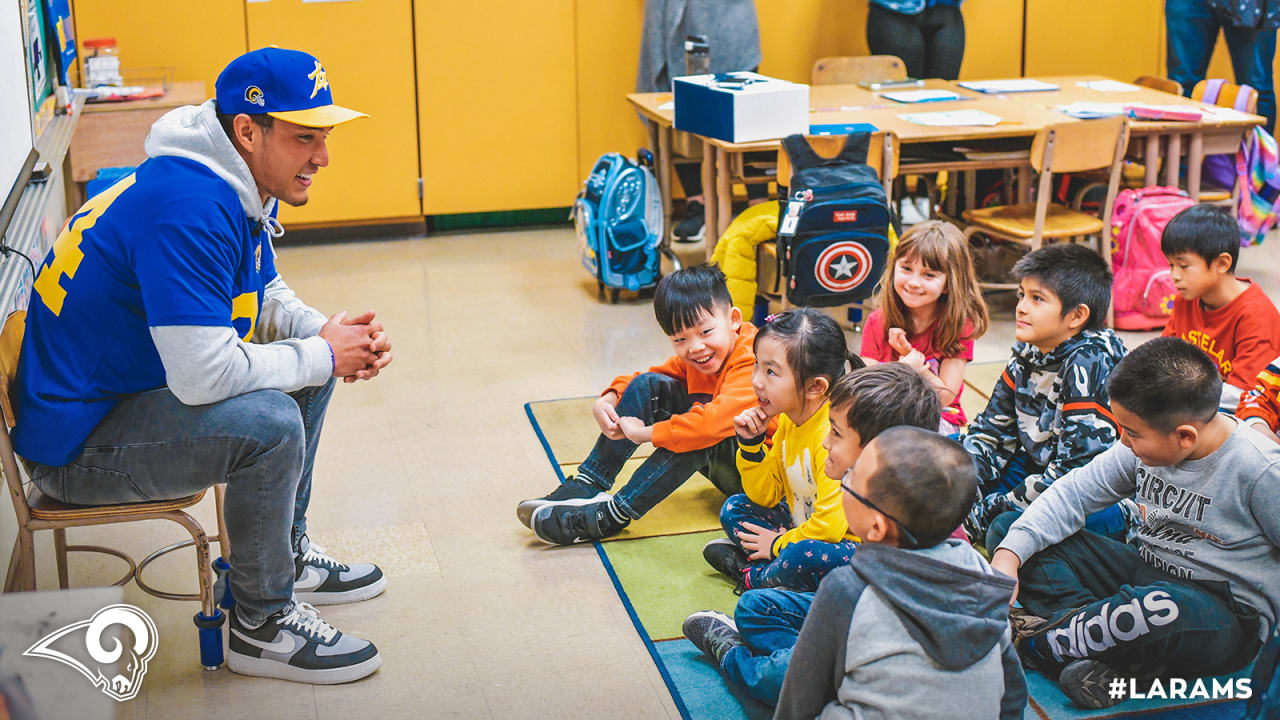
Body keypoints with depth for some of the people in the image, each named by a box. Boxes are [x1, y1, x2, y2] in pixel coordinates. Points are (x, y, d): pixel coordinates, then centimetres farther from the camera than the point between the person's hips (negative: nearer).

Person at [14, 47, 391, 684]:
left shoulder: (244, 192, 3)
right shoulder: (188, 208, -29)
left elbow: (268, 301, 17)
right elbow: (203, 374, -34)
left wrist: (335, 337, -4)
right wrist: (322, 356, -20)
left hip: (132, 383, 11)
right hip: (76, 445, -10)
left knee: (308, 369, 12)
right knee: (269, 423, -28)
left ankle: (288, 555, 25)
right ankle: (262, 626, -8)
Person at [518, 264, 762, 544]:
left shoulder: (752, 364, -28)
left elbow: (717, 421, -44)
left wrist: (644, 432, -36)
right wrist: (608, 400, -11)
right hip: (715, 464, 8)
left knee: (703, 437, -38)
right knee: (648, 386, -6)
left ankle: (613, 515, -29)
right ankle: (586, 486, -11)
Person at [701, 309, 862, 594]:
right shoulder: (788, 419, 1)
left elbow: (831, 523, -30)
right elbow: (766, 496, 9)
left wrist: (780, 544, -13)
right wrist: (751, 443, -6)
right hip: (802, 527, 9)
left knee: (807, 555, -37)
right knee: (735, 508, 10)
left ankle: (752, 575, -7)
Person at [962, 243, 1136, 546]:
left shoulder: (1089, 363, -23)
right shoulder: (1028, 351, 0)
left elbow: (1078, 467, -27)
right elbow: (992, 429, 8)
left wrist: (998, 508, -24)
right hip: (1040, 469, 8)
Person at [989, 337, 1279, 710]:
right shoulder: (1148, 444, -3)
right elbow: (1073, 493, -1)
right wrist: (1009, 554, -14)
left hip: (1229, 619, -7)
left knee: (1159, 610, -46)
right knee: (1008, 528, -1)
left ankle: (1038, 645, -15)